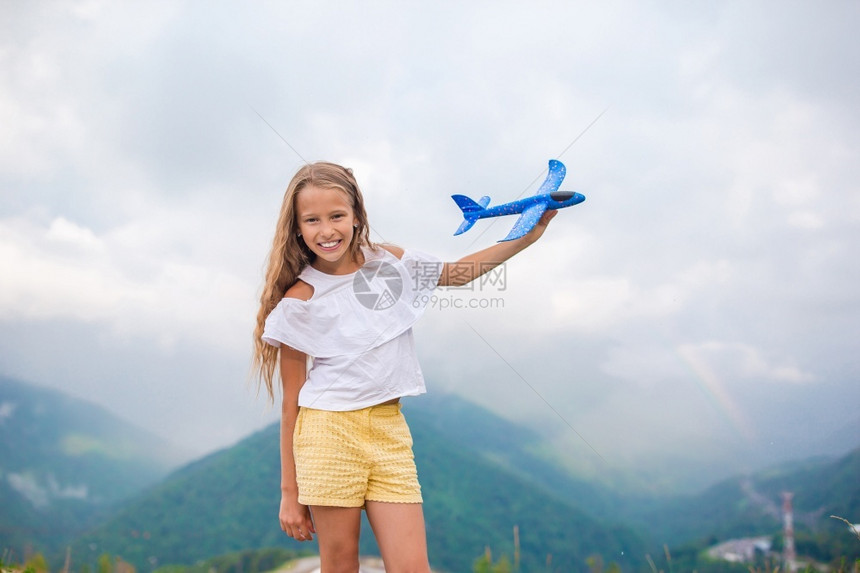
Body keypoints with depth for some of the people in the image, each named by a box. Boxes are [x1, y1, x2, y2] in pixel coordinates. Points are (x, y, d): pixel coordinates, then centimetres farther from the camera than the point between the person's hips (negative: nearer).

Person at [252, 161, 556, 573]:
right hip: (329, 431, -3)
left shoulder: (390, 261, 6)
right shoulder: (299, 300, -5)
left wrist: (527, 236, 16)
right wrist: (289, 491, -3)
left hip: (389, 431, 3)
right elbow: (291, 400, -3)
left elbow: (455, 273, 23)